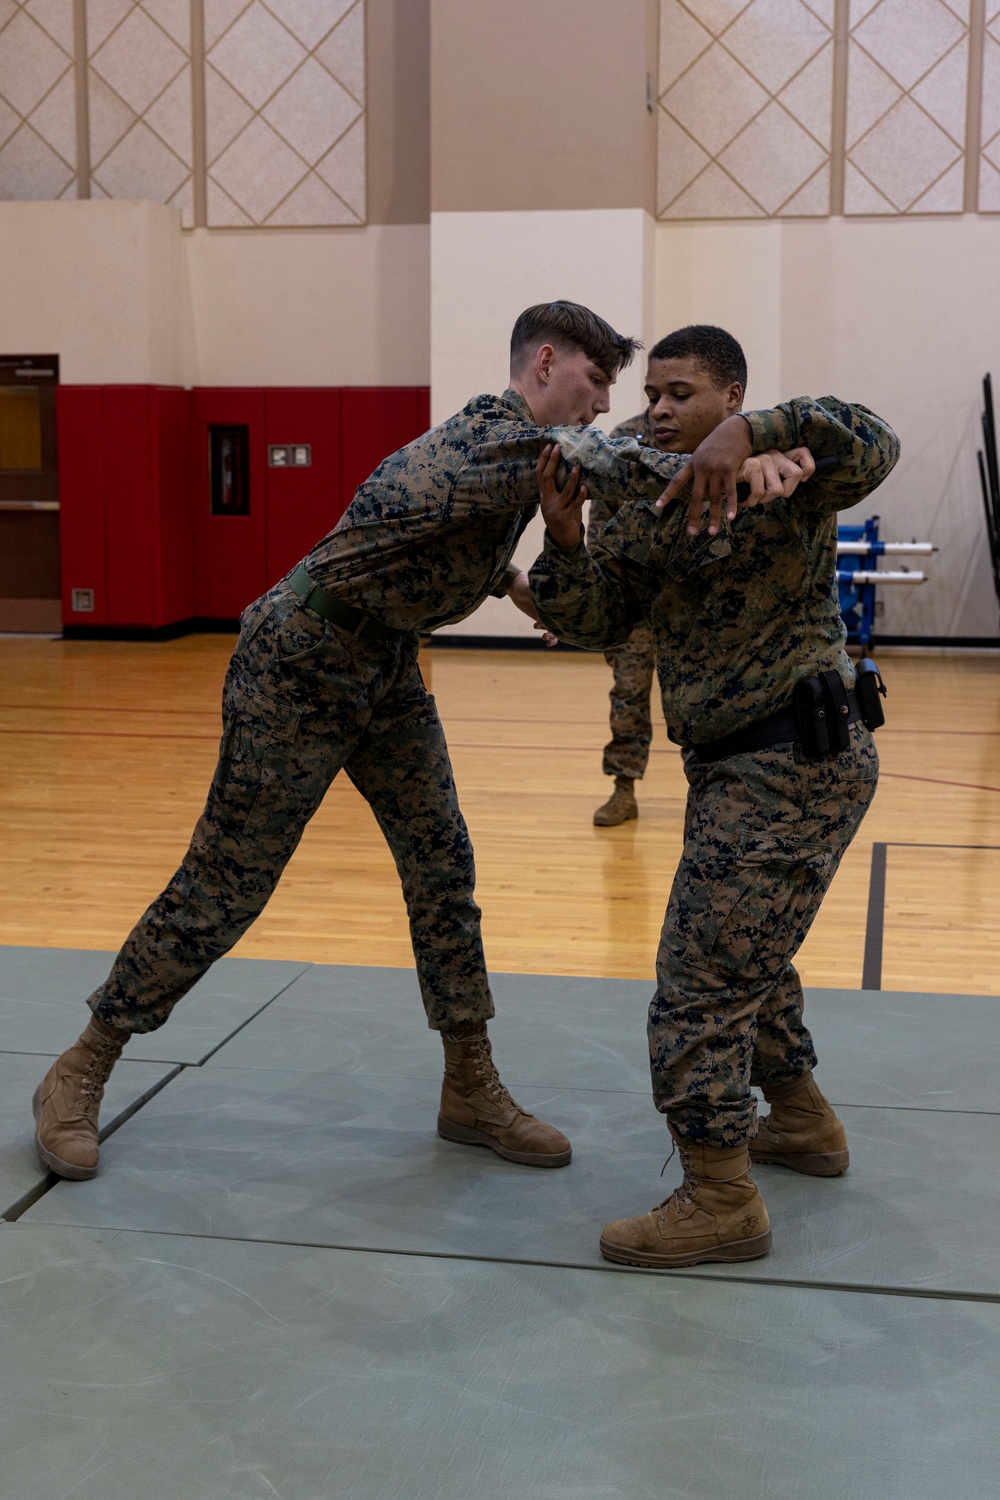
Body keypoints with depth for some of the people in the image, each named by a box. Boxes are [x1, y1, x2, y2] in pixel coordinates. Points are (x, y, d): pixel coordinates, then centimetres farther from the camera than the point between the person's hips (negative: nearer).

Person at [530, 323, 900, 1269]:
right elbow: (595, 621, 5)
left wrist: (752, 433, -39)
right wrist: (563, 538, -12)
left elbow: (870, 447, -28)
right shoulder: (649, 511, 12)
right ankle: (802, 1124, 44)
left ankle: (720, 1203, 3)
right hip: (734, 765, 9)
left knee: (702, 979, -9)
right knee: (745, 954, 25)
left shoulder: (783, 479, -9)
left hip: (798, 761, -9)